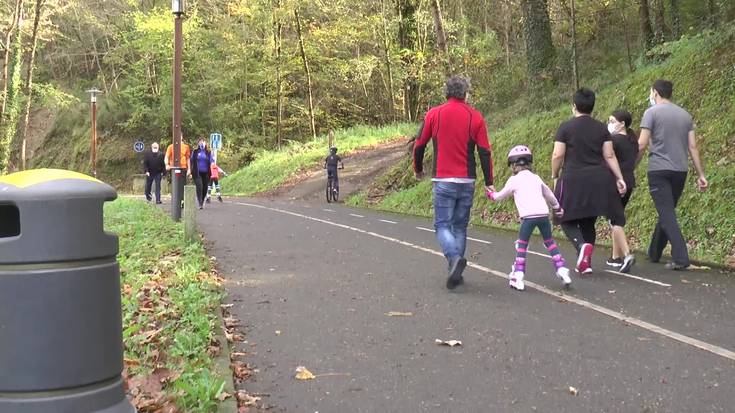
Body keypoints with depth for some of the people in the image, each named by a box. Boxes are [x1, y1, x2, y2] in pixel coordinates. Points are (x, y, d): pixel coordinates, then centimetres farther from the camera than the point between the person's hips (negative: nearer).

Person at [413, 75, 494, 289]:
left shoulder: (434, 114, 1)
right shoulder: (475, 116, 3)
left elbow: (419, 145, 6)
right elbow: (485, 151, 0)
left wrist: (418, 169, 23)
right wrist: (489, 182, 7)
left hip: (443, 181, -2)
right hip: (467, 181, 2)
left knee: (442, 225, 1)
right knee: (460, 226, 12)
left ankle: (455, 258, -26)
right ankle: (456, 272, 10)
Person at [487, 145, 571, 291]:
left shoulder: (514, 180, 8)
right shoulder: (536, 178, 22)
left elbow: (501, 195, 21)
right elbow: (549, 194, 35)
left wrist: (491, 195, 43)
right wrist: (557, 207, 51)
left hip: (528, 216, -4)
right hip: (543, 214, 4)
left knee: (522, 245, 4)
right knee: (550, 242, 17)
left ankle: (518, 277, 0)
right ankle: (562, 270, 12)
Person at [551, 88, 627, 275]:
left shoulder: (566, 127, -4)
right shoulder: (602, 128, 6)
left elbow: (557, 155, -7)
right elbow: (609, 156, 2)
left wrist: (554, 176, 6)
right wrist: (619, 178, 4)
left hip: (573, 180, -4)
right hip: (599, 180, 4)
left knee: (568, 220, 7)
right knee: (588, 222, 15)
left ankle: (582, 245, -21)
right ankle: (585, 262, 15)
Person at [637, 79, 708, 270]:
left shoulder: (652, 112, -4)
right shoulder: (685, 115, 12)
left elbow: (641, 145, -10)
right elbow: (693, 147, 8)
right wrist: (701, 174, 9)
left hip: (659, 170, -6)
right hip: (681, 170, 6)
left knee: (667, 215, -8)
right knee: (667, 212, 17)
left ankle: (680, 258, -18)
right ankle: (654, 253, 28)